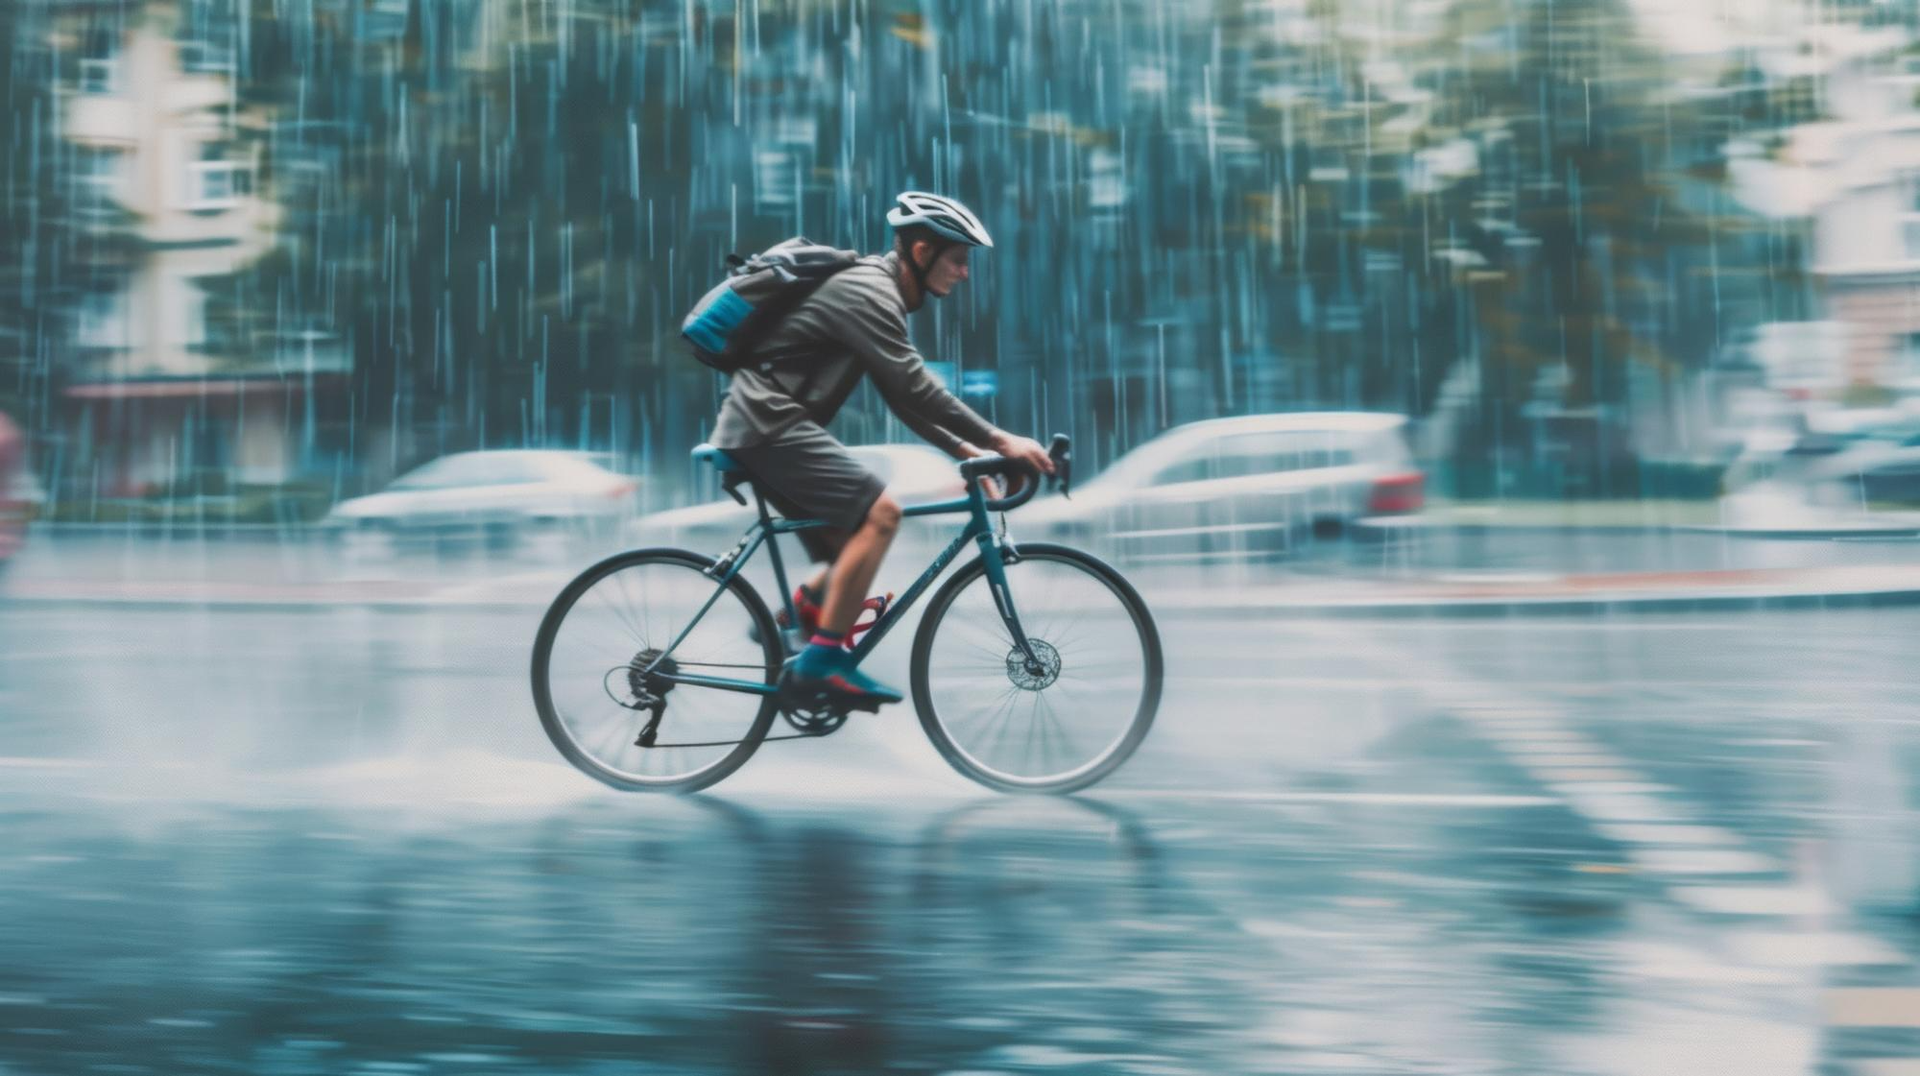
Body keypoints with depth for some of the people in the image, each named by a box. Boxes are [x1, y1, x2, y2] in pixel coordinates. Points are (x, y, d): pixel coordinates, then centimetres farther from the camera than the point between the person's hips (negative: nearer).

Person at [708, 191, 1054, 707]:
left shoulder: (877, 292, 17)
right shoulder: (867, 290, -14)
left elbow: (904, 397, 18)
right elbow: (917, 388, -23)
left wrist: (967, 450, 9)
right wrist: (1000, 440, -21)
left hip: (757, 427, 10)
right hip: (769, 422, -10)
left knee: (852, 554, 9)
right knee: (880, 510, -19)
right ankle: (824, 658, -17)